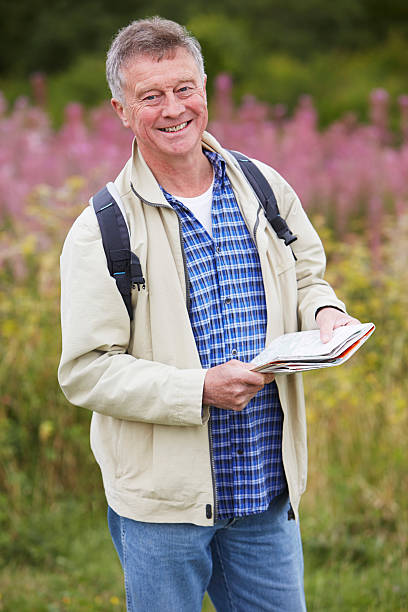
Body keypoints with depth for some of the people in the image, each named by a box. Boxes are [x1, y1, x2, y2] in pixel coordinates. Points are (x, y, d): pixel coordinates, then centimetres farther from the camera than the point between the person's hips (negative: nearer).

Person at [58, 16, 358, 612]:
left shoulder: (264, 189, 4)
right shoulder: (102, 228, -10)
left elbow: (307, 276, 19)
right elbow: (85, 371, -13)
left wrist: (325, 313, -5)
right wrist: (201, 390, -23)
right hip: (162, 495, -4)